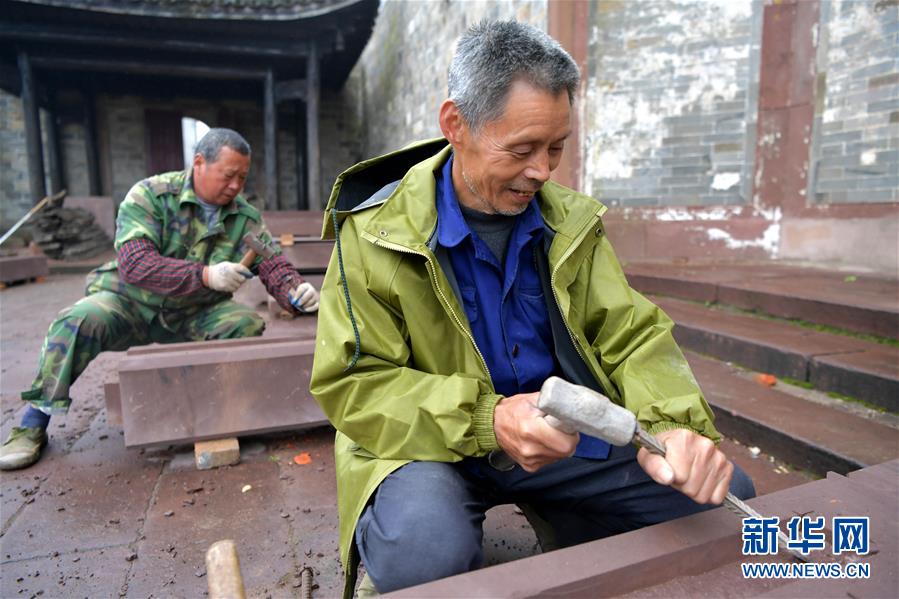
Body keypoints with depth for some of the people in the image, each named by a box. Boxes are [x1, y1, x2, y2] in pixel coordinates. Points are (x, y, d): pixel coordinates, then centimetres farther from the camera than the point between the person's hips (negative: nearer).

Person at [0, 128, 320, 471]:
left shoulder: (246, 218, 0)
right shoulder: (150, 195, -12)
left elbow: (274, 264, -5)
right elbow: (134, 263, -25)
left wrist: (295, 292, -29)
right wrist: (206, 275, -38)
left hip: (194, 315, 3)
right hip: (129, 302, -2)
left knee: (249, 325, -23)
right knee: (79, 322, -30)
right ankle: (33, 424, -10)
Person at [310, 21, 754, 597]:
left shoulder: (571, 220, 1)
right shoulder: (377, 231, -13)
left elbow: (632, 334, 0)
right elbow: (350, 384, -15)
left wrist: (674, 425, -22)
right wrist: (485, 420, -29)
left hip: (562, 436, 5)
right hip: (430, 445, -4)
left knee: (727, 495, -2)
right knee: (426, 551, -36)